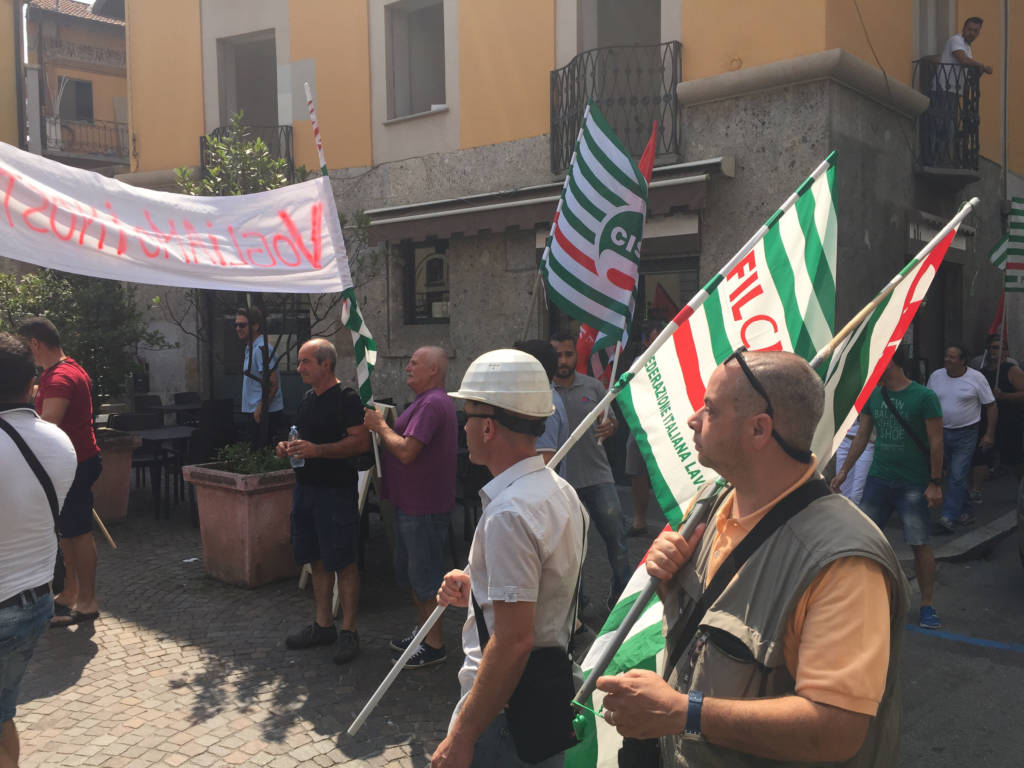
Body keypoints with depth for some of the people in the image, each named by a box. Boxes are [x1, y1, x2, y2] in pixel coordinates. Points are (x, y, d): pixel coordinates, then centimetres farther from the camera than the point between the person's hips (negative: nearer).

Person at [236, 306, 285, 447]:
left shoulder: (262, 349, -16)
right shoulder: (250, 348, 17)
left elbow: (273, 384, -21)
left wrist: (260, 409, -21)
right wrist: (257, 411, 17)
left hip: (266, 414, -10)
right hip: (256, 413, 10)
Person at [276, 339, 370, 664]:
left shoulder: (346, 399, -12)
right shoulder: (307, 399, 15)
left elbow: (361, 442, -19)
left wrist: (317, 450, -25)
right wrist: (289, 448, 4)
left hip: (336, 490, -8)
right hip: (305, 487, 8)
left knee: (343, 563, -1)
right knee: (317, 560, 15)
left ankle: (348, 631, 9)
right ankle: (323, 625, 26)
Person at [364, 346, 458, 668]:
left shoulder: (432, 404, -21)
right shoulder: (425, 402, 16)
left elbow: (406, 451, -27)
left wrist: (380, 426, -13)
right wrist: (381, 426, 3)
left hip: (424, 508, -11)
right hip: (410, 504, 11)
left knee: (425, 576, 0)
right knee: (409, 571, 21)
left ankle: (434, 645, 13)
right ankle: (423, 631, 35)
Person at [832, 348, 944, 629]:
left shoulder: (924, 397, -10)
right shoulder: (873, 396, 6)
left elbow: (936, 442, -9)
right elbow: (862, 437, 13)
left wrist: (935, 483, -11)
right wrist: (843, 471, 12)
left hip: (914, 484, -5)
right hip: (879, 478, 5)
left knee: (920, 544, 0)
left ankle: (927, 605, 14)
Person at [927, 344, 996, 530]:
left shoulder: (976, 378, -7)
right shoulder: (936, 376, 2)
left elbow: (991, 407, -2)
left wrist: (989, 434, -6)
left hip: (966, 434, -4)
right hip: (941, 432, 4)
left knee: (957, 475, -11)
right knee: (954, 474, 12)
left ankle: (949, 516, -11)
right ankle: (963, 511, 25)